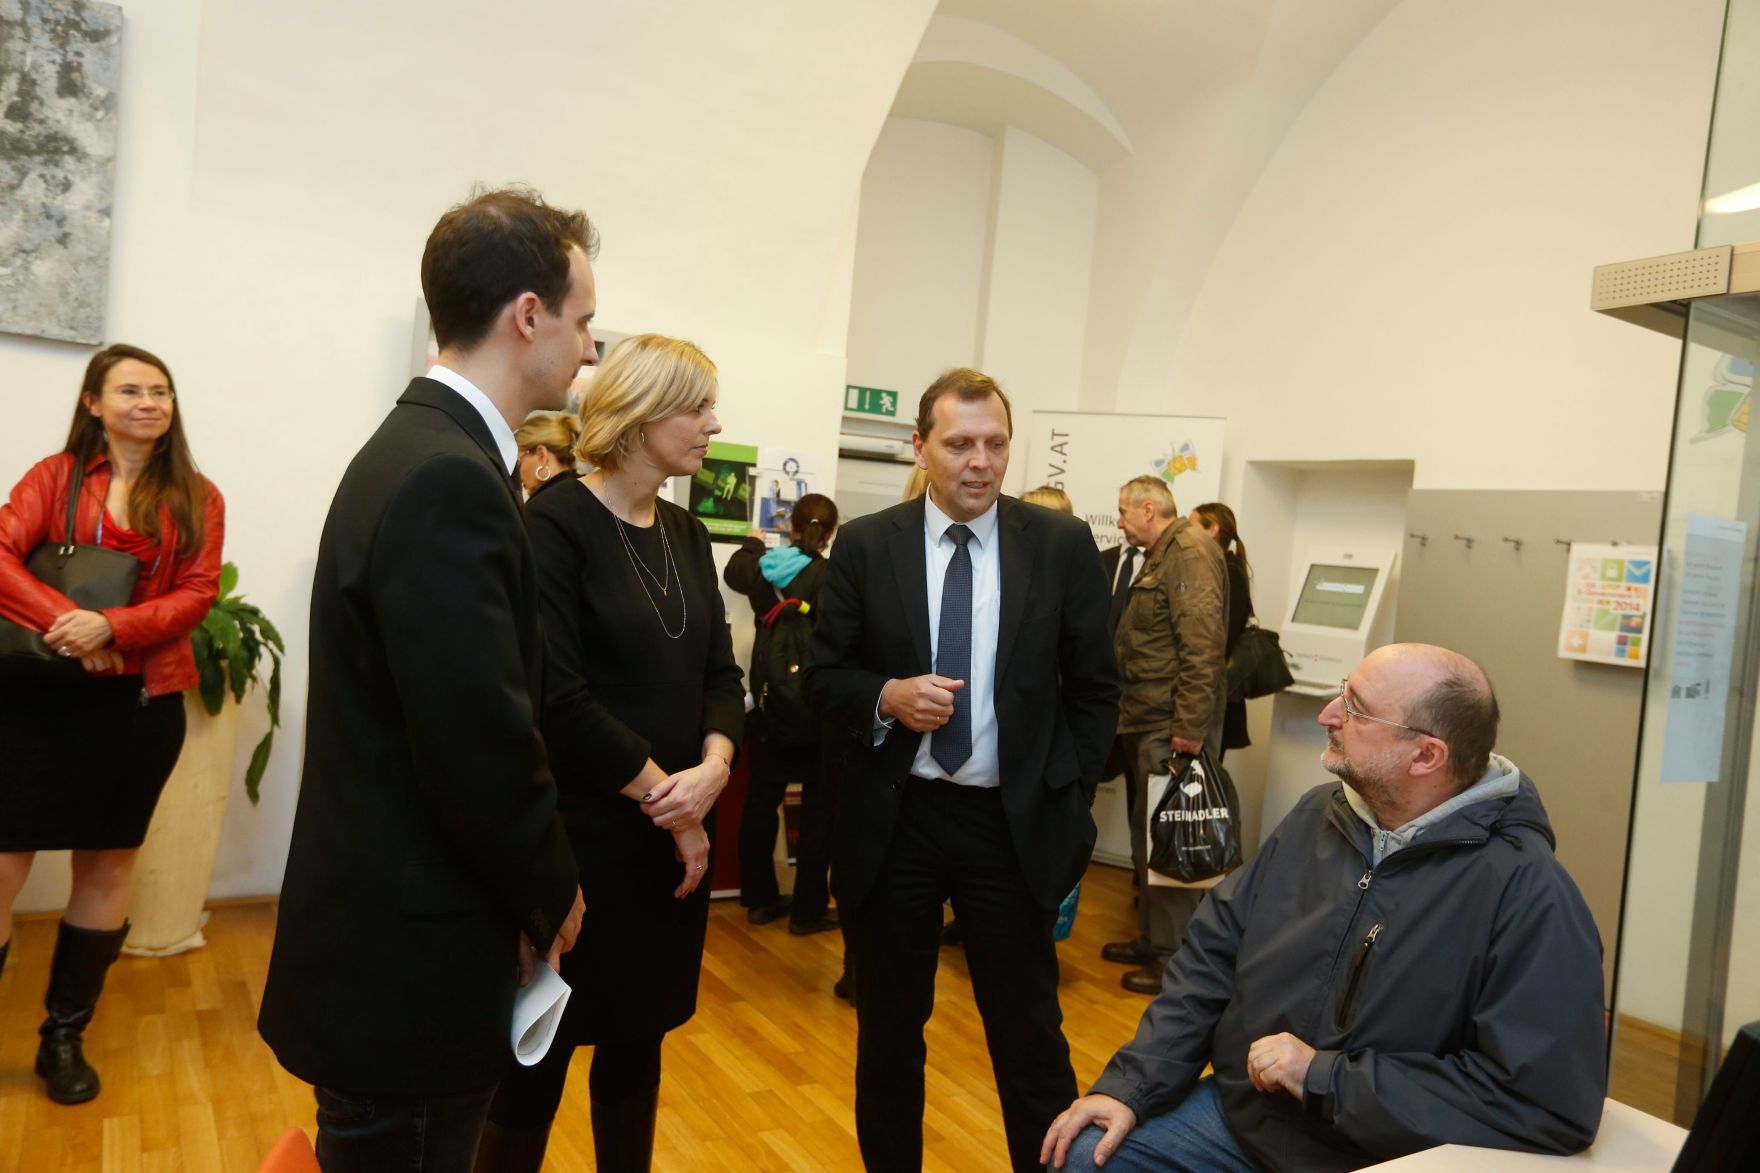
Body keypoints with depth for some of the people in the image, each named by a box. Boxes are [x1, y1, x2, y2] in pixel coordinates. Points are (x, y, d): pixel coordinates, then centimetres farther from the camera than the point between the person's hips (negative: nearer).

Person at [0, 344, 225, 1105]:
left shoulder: (197, 498, 5)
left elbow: (198, 593, -4)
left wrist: (112, 627, -19)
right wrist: (65, 622, -22)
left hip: (141, 701, 1)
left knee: (108, 870, 10)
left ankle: (65, 1037, 25)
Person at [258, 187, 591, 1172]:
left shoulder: (427, 447, 7)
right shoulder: (448, 479, -24)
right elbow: (486, 751, -25)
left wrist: (525, 895, 10)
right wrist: (552, 898, -8)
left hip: (391, 941, 9)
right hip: (409, 973, -9)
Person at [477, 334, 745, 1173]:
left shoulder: (687, 535, 9)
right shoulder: (556, 525, -13)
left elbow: (720, 672, 7)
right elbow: (560, 700, -19)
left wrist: (713, 768, -12)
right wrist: (667, 799, -14)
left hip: (677, 835, 6)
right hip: (583, 831, -6)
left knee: (638, 1043, 18)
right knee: (539, 1053, 9)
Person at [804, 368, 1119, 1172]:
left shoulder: (1063, 545, -2)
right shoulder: (865, 545, -2)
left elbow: (1094, 687, 4)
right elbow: (823, 674, 2)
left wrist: (1069, 803, 0)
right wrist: (885, 697, -18)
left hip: (1013, 823, -1)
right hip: (895, 818, 1)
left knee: (1030, 1035, 9)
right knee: (888, 1028, 16)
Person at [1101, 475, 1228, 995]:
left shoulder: (1190, 551, -12)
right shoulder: (1160, 557, 19)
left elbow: (1202, 645, -21)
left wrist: (1189, 726, -24)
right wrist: (1132, 715, 18)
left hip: (1173, 727, -10)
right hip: (1148, 722, 10)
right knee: (1147, 838, 17)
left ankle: (1177, 958, 8)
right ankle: (1151, 939, 29)